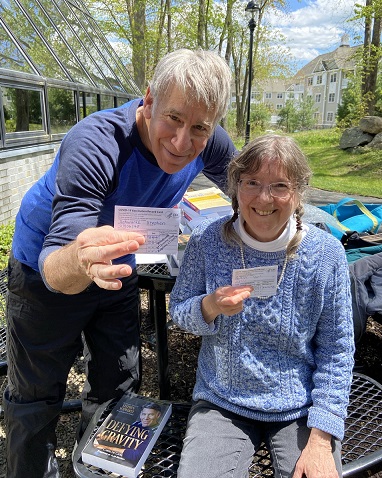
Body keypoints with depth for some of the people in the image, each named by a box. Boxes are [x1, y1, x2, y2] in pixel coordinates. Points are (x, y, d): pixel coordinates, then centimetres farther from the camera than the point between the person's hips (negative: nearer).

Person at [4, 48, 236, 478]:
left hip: (117, 268, 5)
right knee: (35, 398, 12)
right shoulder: (96, 144, -36)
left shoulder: (209, 144, -20)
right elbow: (52, 269, -43)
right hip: (46, 270, -4)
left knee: (118, 389, 17)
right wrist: (78, 262, -64)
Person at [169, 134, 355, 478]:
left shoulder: (326, 253, -13)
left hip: (301, 408, 0)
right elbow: (178, 311, -1)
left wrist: (321, 439, -10)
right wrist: (210, 306, -24)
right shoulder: (207, 241, -12)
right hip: (222, 403, 1)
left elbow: (336, 351, -7)